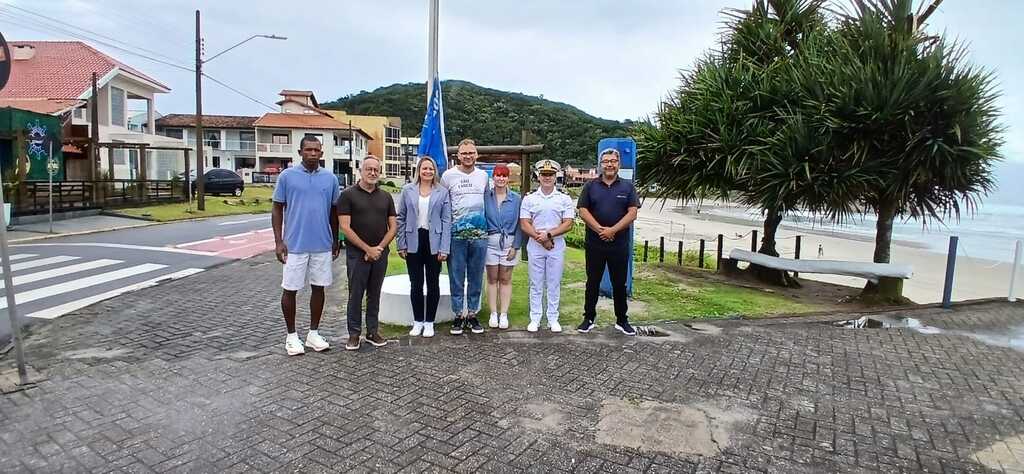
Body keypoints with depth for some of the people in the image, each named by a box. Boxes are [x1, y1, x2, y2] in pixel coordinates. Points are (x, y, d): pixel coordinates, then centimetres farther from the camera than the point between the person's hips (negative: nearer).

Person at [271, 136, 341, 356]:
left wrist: (336, 240, 12)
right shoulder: (287, 176, -2)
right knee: (290, 289, 5)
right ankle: (291, 336, 21)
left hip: (323, 245, 3)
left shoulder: (330, 178, 5)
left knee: (318, 288, 10)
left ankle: (314, 333, 24)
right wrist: (278, 241, -7)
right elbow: (277, 209, 0)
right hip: (294, 245, -2)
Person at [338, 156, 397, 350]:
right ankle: (354, 334, 14)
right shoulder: (348, 194, -4)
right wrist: (367, 249, -13)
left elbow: (393, 226, 7)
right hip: (357, 253, -3)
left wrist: (379, 248, -7)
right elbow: (345, 227, -10)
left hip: (380, 253, 4)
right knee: (356, 294, 3)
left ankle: (372, 331, 21)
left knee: (374, 294, 11)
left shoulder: (385, 197, 9)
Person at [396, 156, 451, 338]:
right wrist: (401, 245, -1)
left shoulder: (442, 192, 1)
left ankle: (429, 322, 19)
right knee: (416, 284, 7)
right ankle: (418, 321, 21)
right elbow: (401, 218, 5)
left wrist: (444, 248, -8)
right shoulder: (407, 190, 4)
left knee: (433, 284, 7)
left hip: (434, 243, -1)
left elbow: (446, 221, -1)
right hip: (414, 243, 1)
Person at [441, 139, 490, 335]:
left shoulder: (483, 175, 8)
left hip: (479, 234, 2)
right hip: (456, 235, -2)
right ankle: (459, 315, 13)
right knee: (457, 278, 3)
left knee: (476, 278, 8)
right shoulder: (448, 175, 0)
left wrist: (487, 223, 13)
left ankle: (472, 315, 18)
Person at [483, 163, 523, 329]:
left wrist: (515, 246, -3)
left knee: (505, 280, 6)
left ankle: (504, 314, 12)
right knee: (492, 279, 6)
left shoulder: (516, 199, 3)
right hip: (490, 241, 0)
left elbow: (519, 223, 3)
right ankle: (493, 314, 14)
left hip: (509, 242, 0)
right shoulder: (485, 196, 1)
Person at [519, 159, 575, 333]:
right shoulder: (529, 199, 5)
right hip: (535, 246, 0)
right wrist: (541, 239, -14)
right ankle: (535, 319, 15)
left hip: (557, 246, 0)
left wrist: (548, 234, -15)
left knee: (554, 284, 7)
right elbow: (524, 224, -2)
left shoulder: (565, 199, 4)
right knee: (536, 284, 6)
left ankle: (553, 319, 17)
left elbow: (568, 224, -4)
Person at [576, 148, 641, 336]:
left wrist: (613, 230, -16)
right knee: (592, 283, 9)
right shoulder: (590, 186, 4)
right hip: (594, 244, 0)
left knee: (619, 284, 9)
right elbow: (583, 211, -3)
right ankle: (589, 318, 20)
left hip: (620, 245, 0)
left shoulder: (628, 186, 4)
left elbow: (632, 213, -4)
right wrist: (600, 229, -15)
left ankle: (622, 320, 21)